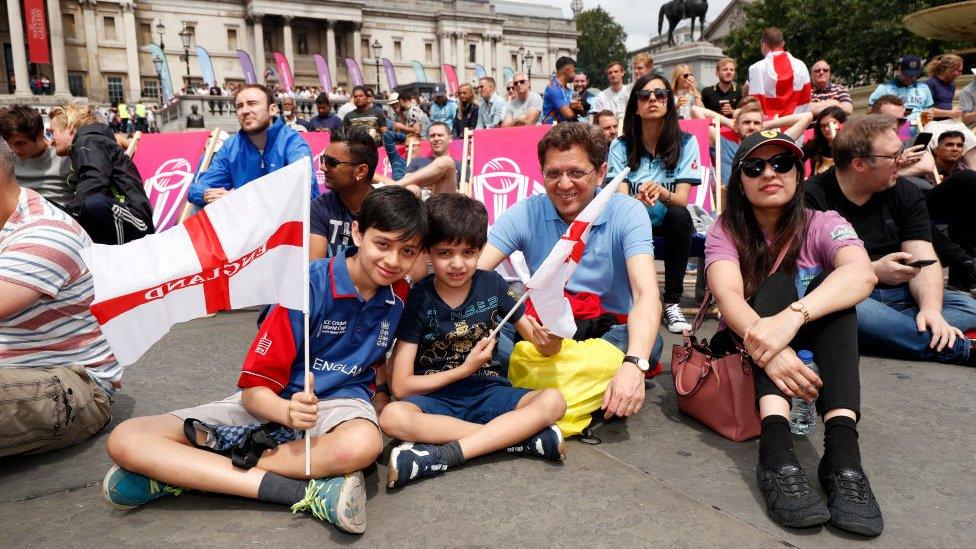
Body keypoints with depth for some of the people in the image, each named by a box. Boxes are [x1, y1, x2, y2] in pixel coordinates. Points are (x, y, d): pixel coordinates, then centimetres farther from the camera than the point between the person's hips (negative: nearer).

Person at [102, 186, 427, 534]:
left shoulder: (399, 293, -2)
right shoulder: (310, 284, -15)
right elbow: (254, 389, -15)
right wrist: (289, 412, -35)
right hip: (274, 402, -1)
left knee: (363, 443, -40)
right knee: (125, 440, -19)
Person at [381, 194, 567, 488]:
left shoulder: (493, 285, -1)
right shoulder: (417, 299, -7)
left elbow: (545, 349, 3)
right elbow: (400, 386, -9)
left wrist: (550, 340, -22)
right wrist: (464, 369, -14)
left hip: (487, 392, 2)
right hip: (434, 396, -1)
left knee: (553, 401, -25)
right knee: (392, 416, -34)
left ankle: (442, 455, -29)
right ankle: (521, 435, -28)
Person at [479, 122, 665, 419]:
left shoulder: (626, 213, -11)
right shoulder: (526, 214, -6)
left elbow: (647, 294, -25)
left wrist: (634, 364, -44)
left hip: (610, 330, -1)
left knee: (650, 342, -34)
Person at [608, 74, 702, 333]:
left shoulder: (686, 143, -4)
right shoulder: (620, 146, -2)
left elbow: (682, 199, -14)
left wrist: (660, 192, -38)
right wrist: (639, 200, -37)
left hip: (670, 227, 0)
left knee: (679, 215, -34)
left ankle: (672, 303, -24)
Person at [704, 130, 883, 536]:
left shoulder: (823, 226, -4)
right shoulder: (726, 230, -3)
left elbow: (862, 274, -28)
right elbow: (727, 295, -24)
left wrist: (792, 317, -46)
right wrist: (761, 339, -45)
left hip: (811, 350, 1)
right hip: (743, 350, -1)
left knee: (830, 288, -25)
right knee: (776, 284, -26)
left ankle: (842, 451, -41)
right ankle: (777, 451, -46)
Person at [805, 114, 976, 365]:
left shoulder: (906, 194, 10)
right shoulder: (812, 197, -7)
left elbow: (923, 259, -2)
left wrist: (930, 308, -19)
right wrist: (874, 270, -20)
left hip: (898, 296, 6)